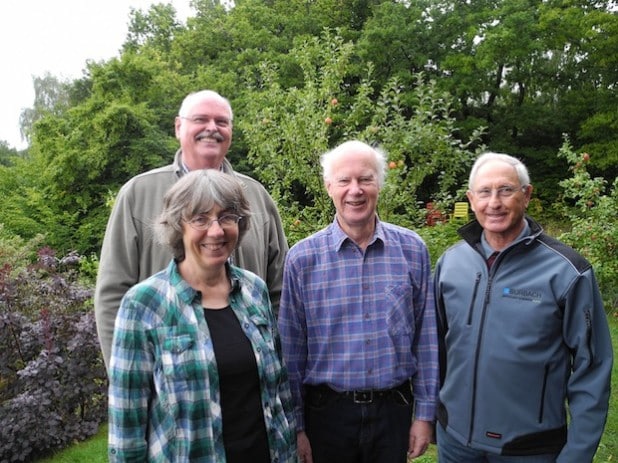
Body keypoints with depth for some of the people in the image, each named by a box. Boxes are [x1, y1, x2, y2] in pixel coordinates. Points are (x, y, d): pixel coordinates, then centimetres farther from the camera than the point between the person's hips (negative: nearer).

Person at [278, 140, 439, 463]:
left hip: (394, 410, 1)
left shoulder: (412, 250, -4)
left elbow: (425, 338, 1)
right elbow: (291, 349, -3)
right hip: (327, 412, -1)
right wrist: (296, 425, -1)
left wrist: (425, 413, 2)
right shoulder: (302, 258, -8)